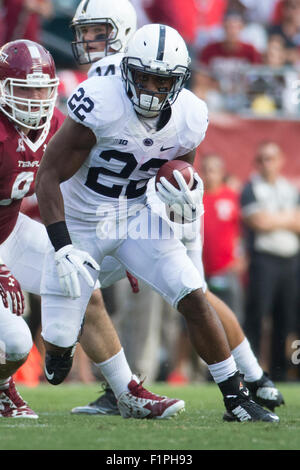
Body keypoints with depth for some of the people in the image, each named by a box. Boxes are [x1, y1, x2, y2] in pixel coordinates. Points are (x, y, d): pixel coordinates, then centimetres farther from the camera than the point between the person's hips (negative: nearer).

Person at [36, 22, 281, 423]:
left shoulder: (189, 118, -11)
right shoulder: (102, 105, -28)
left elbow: (178, 174, 8)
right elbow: (49, 176, -22)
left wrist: (189, 200, -18)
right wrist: (62, 249, -29)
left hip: (137, 216, 4)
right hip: (80, 221, -4)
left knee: (194, 298, -11)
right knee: (59, 338, -3)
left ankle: (237, 400, 0)